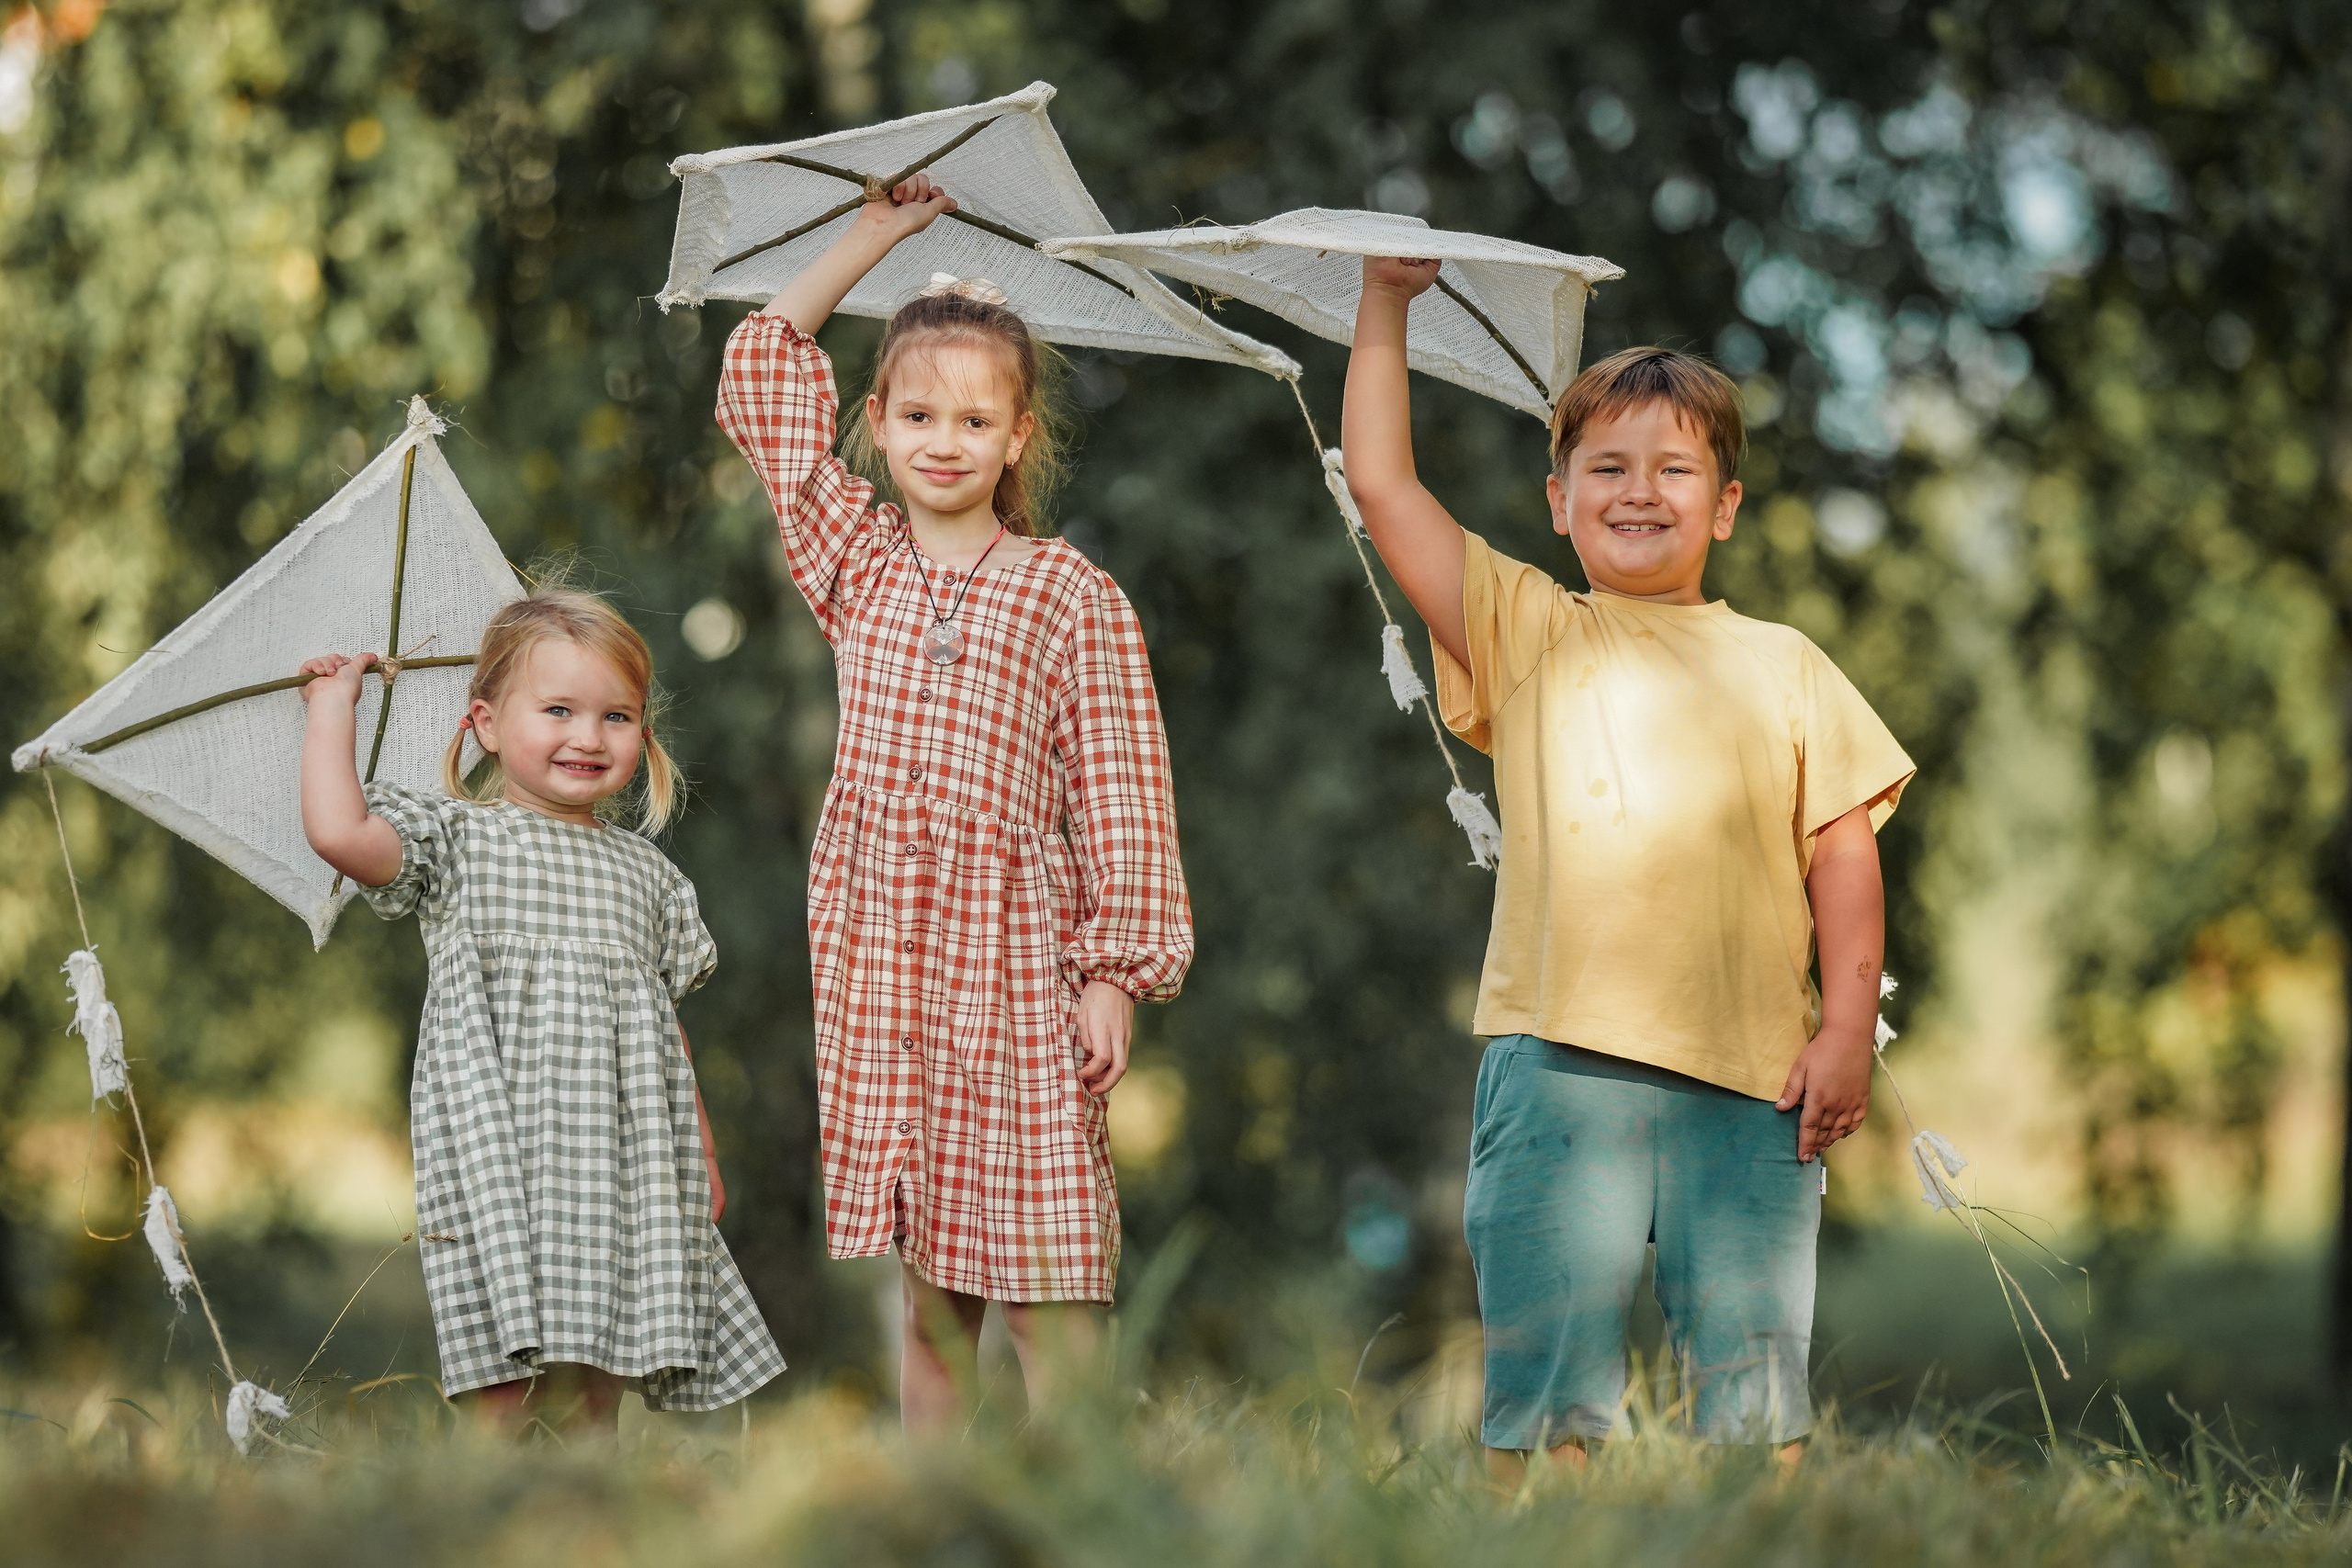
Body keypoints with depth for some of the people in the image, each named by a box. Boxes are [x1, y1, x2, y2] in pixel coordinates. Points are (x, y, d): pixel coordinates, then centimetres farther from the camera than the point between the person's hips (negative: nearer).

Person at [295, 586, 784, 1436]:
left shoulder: (650, 876, 16)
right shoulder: (457, 839, 1)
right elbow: (338, 831, -17)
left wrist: (702, 1159, 20)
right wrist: (332, 704, -5)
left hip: (623, 1172, 5)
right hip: (497, 1166, -5)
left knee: (597, 1388, 6)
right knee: (505, 1390, -9)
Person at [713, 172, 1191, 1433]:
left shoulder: (1071, 596, 2)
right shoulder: (854, 563, 12)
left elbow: (1120, 795, 0)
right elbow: (764, 376, 15)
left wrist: (1119, 968, -6)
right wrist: (873, 237, 15)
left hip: (1018, 963, -3)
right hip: (875, 961, 3)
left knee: (1048, 1304, -6)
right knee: (924, 1302, 8)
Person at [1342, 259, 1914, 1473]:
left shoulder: (1782, 665, 14)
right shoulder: (1525, 636, 11)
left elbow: (1844, 847, 11)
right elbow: (1382, 483, 6)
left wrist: (1846, 1028, 1)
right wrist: (1385, 302, 7)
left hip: (1751, 1078, 1)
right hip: (1563, 1063, -1)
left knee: (1755, 1399, 3)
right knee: (1548, 1394, -1)